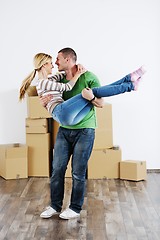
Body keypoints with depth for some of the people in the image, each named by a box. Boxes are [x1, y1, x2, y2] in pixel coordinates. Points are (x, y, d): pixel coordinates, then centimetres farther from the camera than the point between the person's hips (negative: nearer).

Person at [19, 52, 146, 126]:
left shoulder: (49, 81, 30)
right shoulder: (43, 83, 1)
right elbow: (67, 87, 2)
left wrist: (77, 67, 15)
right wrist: (79, 73, 11)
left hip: (70, 117, 9)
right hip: (61, 111, -9)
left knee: (94, 96, -1)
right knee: (92, 92, -16)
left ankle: (129, 78, -3)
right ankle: (130, 85, -14)